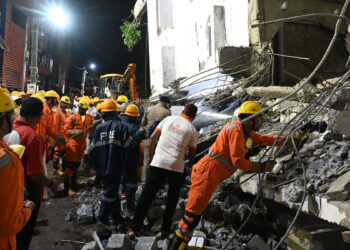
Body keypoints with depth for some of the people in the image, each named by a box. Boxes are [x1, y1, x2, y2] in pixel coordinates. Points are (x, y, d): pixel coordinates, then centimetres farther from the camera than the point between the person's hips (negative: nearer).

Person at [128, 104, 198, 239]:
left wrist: (151, 155, 17)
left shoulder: (169, 119, 7)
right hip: (177, 166, -1)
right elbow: (191, 156, 2)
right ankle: (165, 229, 21)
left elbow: (153, 137, 6)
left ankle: (134, 228, 11)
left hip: (158, 163, 2)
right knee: (172, 199, 17)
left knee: (146, 195, 7)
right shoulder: (192, 130, 1)